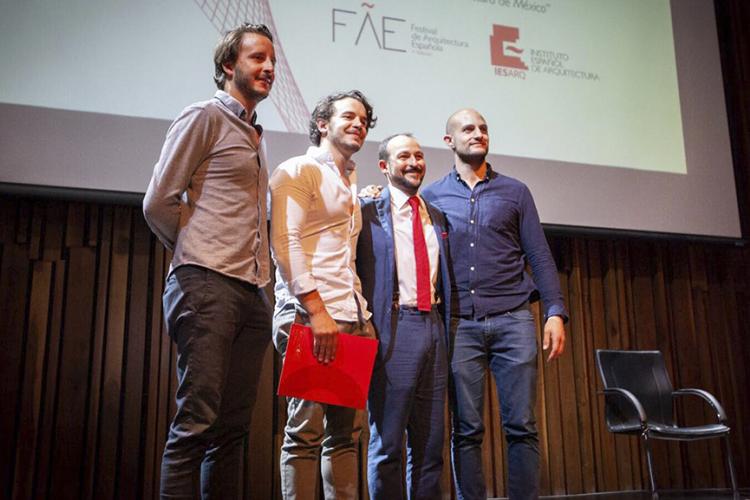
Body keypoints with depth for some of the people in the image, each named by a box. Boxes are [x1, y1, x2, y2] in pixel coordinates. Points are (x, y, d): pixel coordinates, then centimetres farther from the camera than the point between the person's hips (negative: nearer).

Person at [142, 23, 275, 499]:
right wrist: (199, 256, 4)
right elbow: (159, 203, -5)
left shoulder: (253, 135, 23)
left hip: (251, 294, 7)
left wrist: (259, 268, 13)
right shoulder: (205, 116, 1)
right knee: (198, 420, -10)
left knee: (233, 426, 6)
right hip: (207, 285, -7)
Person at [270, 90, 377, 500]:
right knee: (306, 428, -6)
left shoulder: (352, 186, 25)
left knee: (346, 431, 6)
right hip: (310, 315, -7)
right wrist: (317, 310, -19)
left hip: (352, 320, 7)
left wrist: (363, 315, 12)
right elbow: (285, 243, -11)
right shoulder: (298, 170, 2)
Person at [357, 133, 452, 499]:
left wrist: (447, 328, 11)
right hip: (395, 328, -5)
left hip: (434, 327, 6)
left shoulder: (436, 216, 17)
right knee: (387, 441, 2)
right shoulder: (368, 212, 0)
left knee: (430, 441, 11)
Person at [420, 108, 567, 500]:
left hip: (513, 320, 0)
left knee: (521, 426, 0)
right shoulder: (430, 197, 12)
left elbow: (539, 257, 7)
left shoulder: (514, 191, 12)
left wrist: (555, 312, -1)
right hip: (460, 324, 0)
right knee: (466, 430, 3)